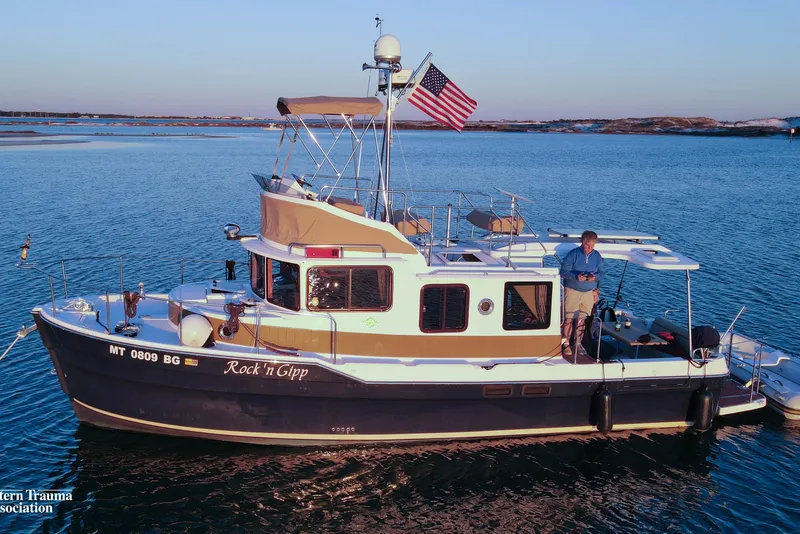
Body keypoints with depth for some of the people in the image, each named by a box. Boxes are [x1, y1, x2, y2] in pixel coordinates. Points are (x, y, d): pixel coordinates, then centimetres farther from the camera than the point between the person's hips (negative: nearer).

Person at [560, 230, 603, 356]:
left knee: (582, 319, 8)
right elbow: (563, 271, -8)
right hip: (572, 290, -3)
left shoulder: (597, 256, 5)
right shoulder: (573, 254, -8)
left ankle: (578, 343, 21)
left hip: (589, 292, 3)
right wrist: (576, 277, -25)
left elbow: (601, 273, 8)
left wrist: (595, 277, -15)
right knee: (569, 318, -4)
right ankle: (566, 344, 7)